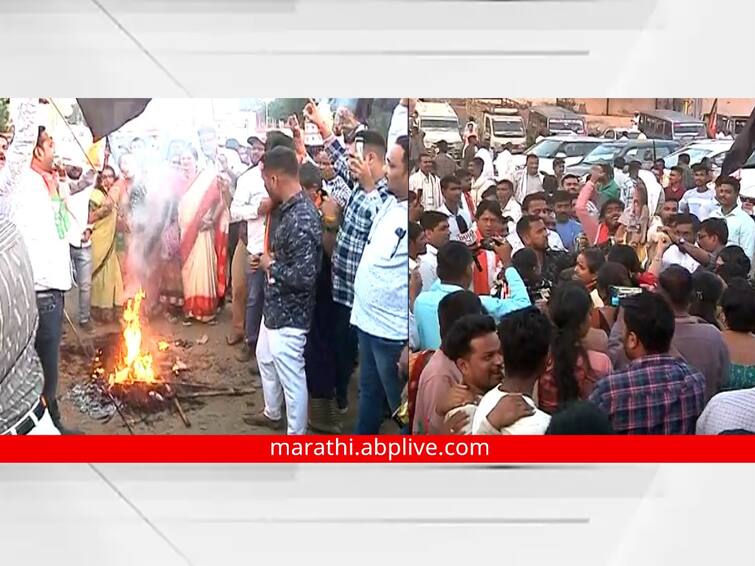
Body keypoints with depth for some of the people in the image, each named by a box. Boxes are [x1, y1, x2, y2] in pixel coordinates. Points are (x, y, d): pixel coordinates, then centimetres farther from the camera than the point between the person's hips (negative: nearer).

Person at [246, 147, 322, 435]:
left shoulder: (301, 219, -28)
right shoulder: (292, 208, 4)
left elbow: (304, 276, -32)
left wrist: (271, 266, -17)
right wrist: (267, 259, 4)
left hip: (289, 315, -11)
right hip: (275, 307, 11)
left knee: (291, 378, 4)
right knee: (265, 358, 29)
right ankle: (272, 413, 50)